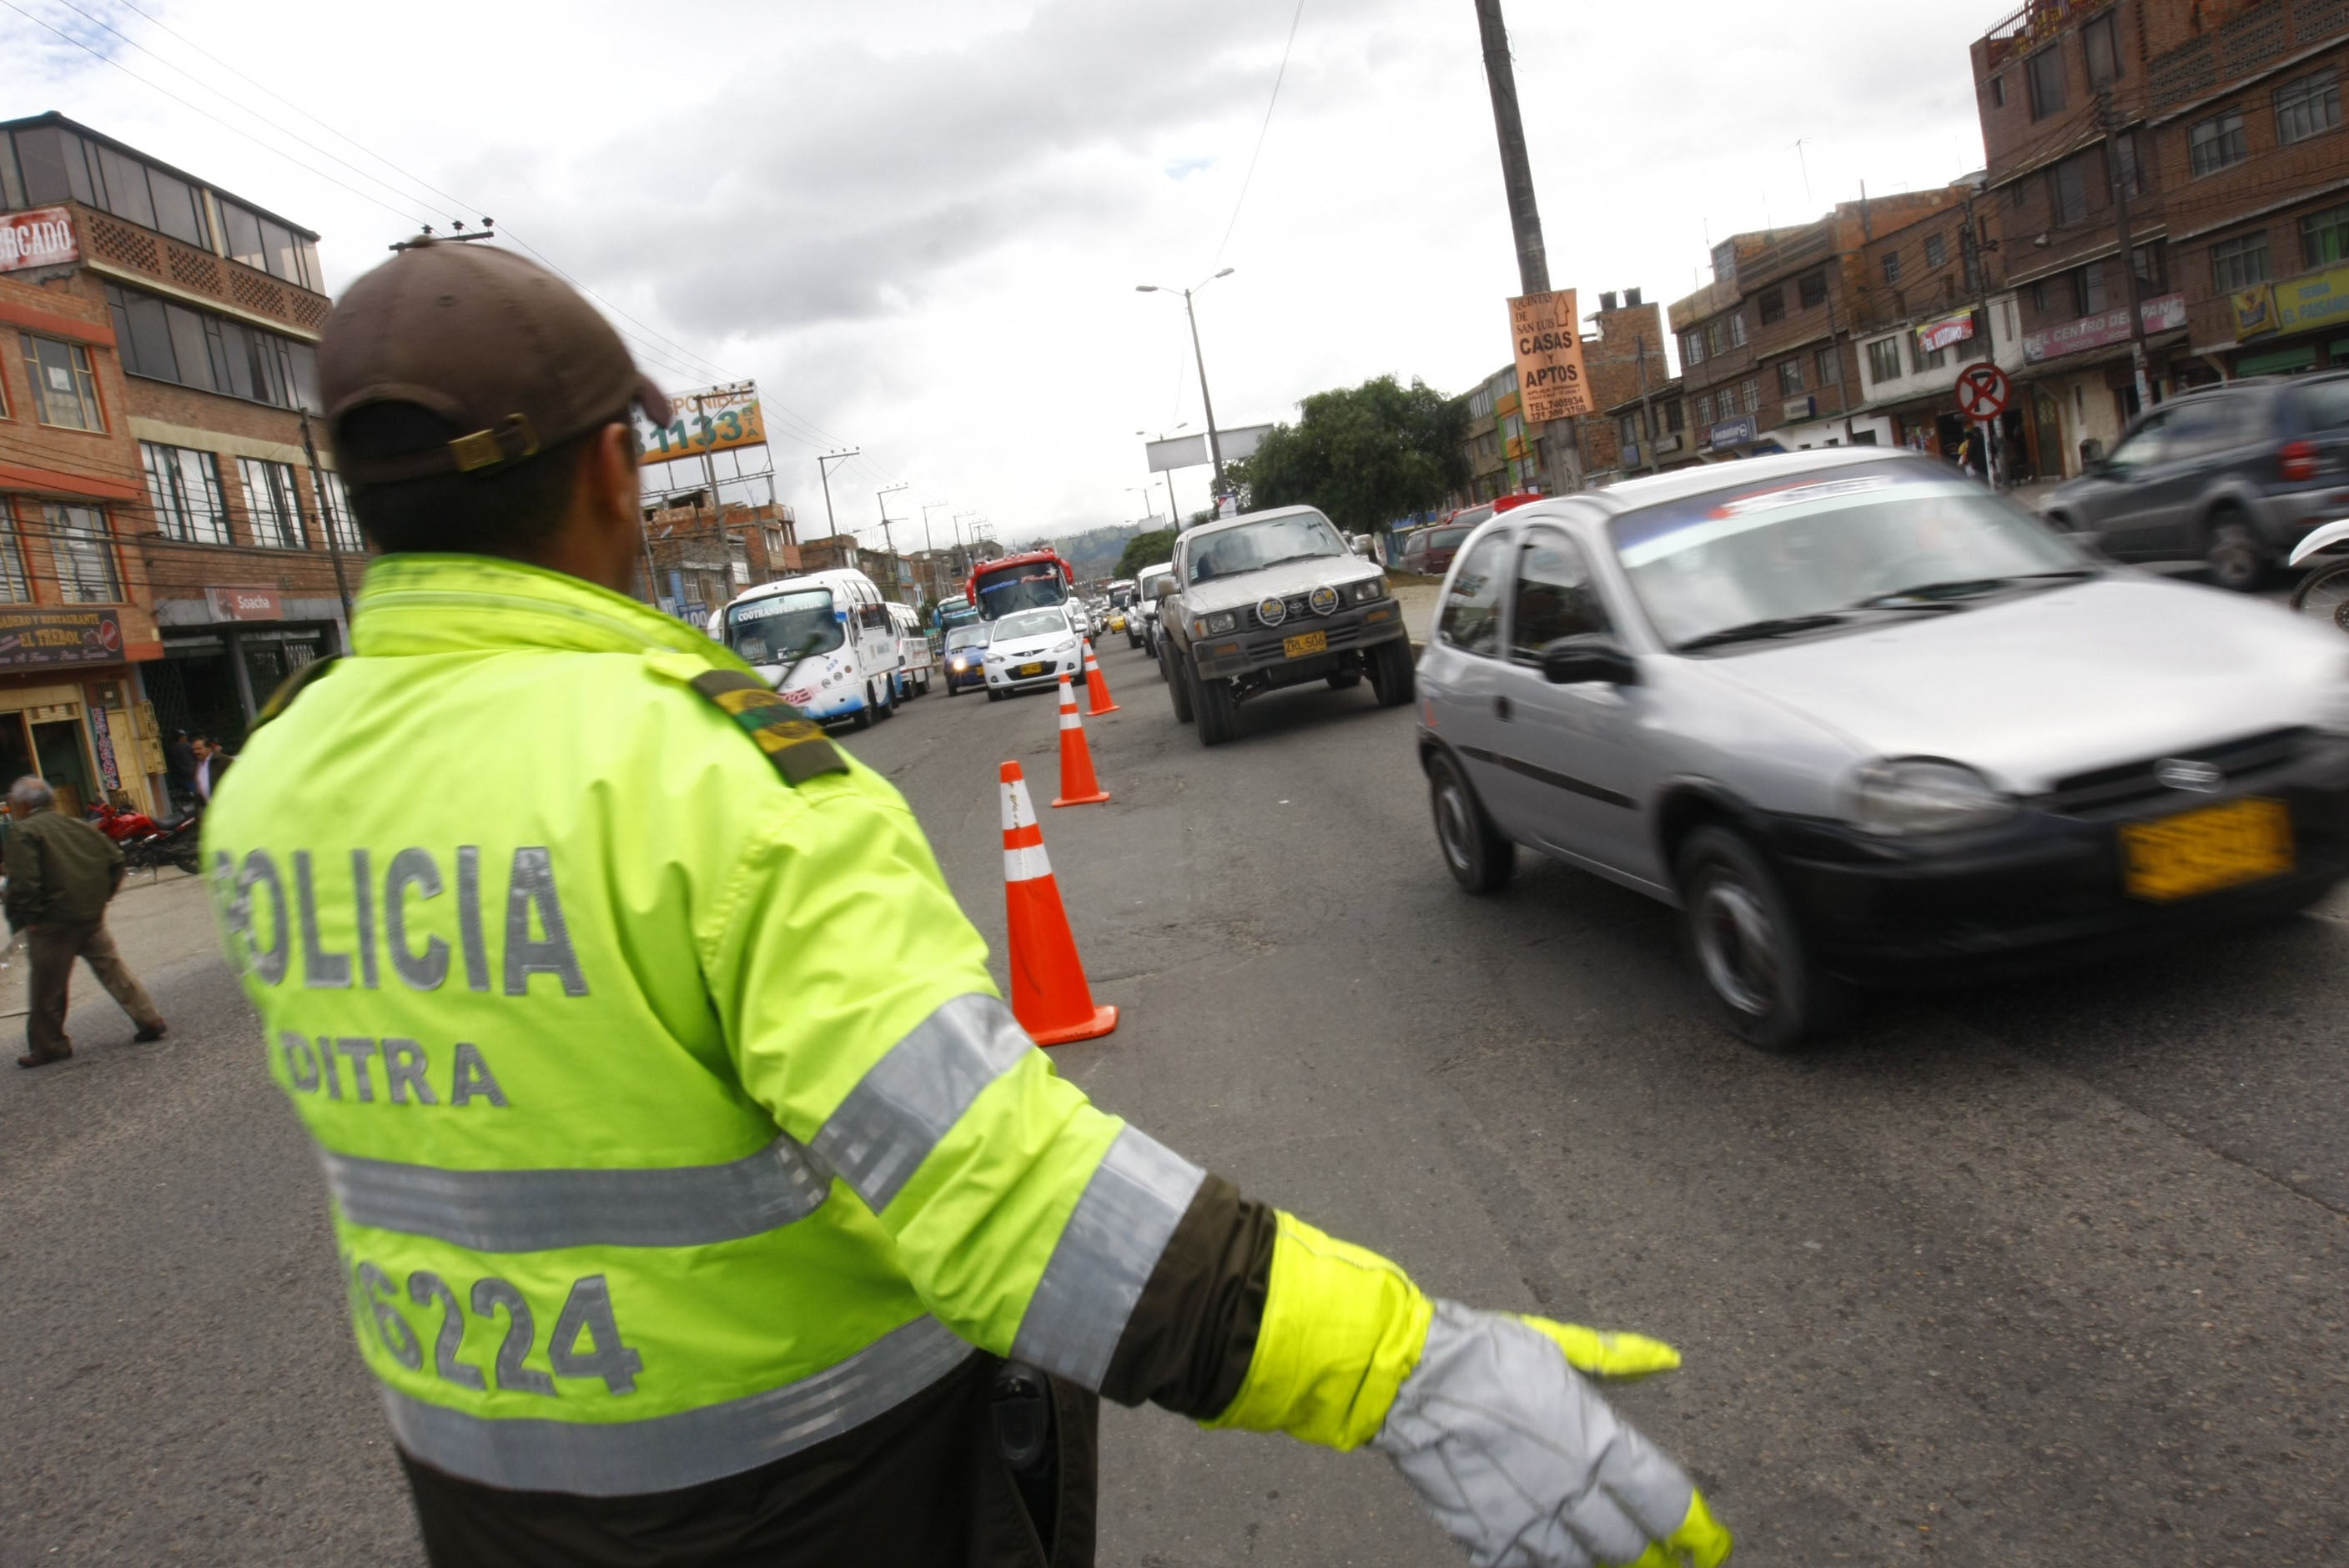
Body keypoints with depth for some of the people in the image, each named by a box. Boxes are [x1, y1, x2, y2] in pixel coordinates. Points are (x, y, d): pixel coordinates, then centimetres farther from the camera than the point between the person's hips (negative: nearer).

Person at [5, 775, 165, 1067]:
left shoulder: (22, 832, -10)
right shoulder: (75, 825, 11)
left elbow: (23, 882, -21)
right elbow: (114, 857, 10)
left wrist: (26, 918, -11)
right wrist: (102, 896, 14)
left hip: (53, 922, -6)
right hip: (92, 914, 6)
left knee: (47, 988, 6)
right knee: (112, 968, 12)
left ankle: (48, 1045, 16)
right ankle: (149, 1020, 8)